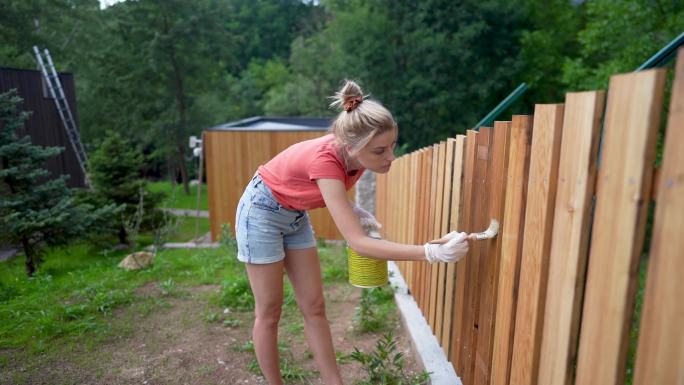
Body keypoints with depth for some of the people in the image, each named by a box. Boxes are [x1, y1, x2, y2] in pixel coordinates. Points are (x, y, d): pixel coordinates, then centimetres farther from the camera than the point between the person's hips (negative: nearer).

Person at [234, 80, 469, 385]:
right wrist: (431, 252, -47)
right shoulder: (324, 159, -38)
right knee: (269, 312, 4)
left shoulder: (351, 154, -18)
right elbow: (357, 242, -42)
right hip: (262, 211, -6)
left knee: (314, 307, 7)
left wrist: (351, 210, -10)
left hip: (295, 215, 6)